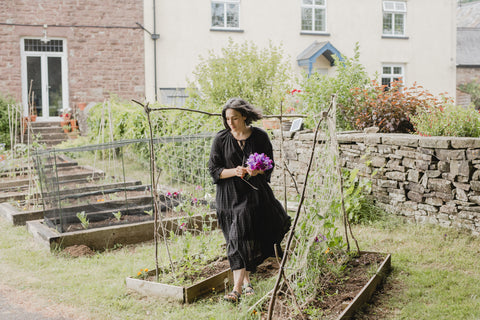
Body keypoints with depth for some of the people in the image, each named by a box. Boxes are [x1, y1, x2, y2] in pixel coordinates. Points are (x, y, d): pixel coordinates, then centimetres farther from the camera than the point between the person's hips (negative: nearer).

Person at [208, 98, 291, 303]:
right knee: (238, 239, -2)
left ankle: (239, 286, 10)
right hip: (230, 196, 0)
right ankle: (244, 282, 8)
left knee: (253, 238, -3)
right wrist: (234, 171, -19)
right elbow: (214, 169, -2)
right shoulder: (221, 138, -2)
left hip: (255, 193, 0)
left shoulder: (259, 136, -1)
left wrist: (257, 170, -17)